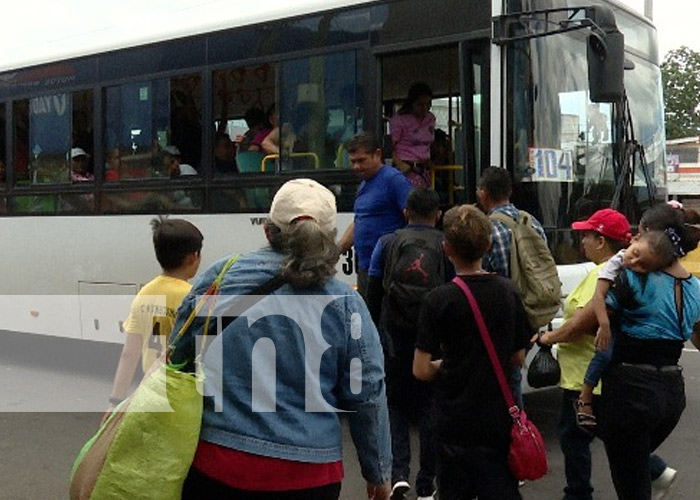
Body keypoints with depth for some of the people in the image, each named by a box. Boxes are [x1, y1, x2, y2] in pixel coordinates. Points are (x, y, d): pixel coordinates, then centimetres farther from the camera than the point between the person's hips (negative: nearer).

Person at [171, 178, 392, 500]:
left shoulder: (219, 276, -1)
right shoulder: (345, 304, -4)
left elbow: (177, 354, 8)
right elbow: (368, 395, -1)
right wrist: (378, 473, 12)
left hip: (214, 464, 1)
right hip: (308, 474, 0)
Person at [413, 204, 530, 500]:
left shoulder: (438, 300, -16)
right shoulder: (509, 292, -2)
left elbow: (421, 370, -14)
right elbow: (518, 358, 7)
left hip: (455, 423, -3)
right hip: (499, 418, 3)